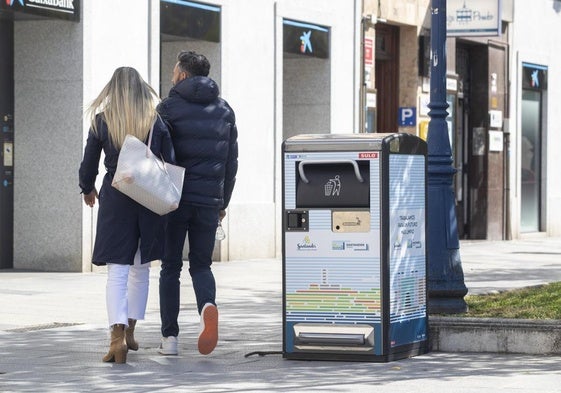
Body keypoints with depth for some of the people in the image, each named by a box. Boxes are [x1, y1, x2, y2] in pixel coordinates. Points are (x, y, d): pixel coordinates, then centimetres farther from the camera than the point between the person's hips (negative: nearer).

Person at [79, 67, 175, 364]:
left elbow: (89, 163, 4)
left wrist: (88, 189, 22)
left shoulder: (102, 121, -2)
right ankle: (130, 331, 25)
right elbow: (171, 162, -1)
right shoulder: (156, 122, 1)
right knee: (141, 268, 17)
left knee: (117, 271, -4)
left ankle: (118, 336, -20)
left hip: (115, 198, -2)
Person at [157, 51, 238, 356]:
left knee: (170, 267, 7)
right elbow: (231, 162, 11)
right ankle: (208, 306, -21)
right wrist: (223, 202, 18)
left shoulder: (169, 107, -3)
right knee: (201, 265, 11)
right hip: (209, 201, 3)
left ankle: (169, 337, 4)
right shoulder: (224, 111, 10)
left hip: (174, 198, -3)